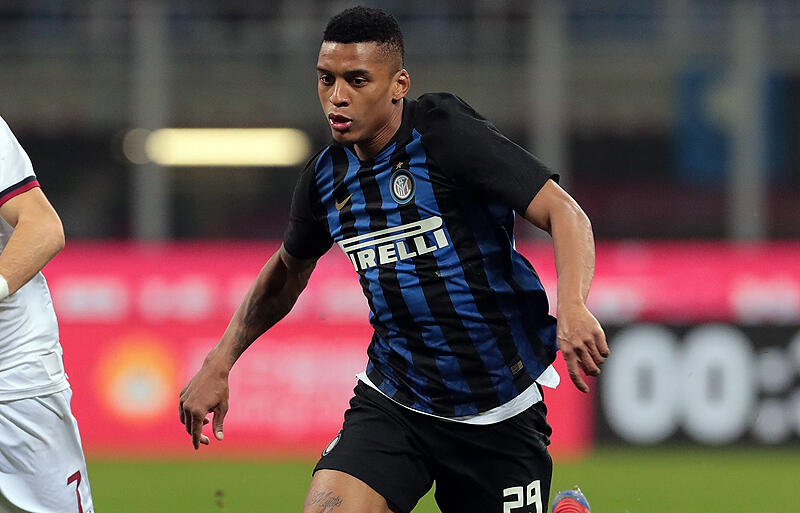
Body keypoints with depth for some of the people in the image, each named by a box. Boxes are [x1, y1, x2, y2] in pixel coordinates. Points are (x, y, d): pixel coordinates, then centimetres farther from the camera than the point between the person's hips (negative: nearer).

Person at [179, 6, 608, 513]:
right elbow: (286, 273, 24)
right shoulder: (326, 177, 3)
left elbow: (565, 214, -20)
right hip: (391, 404, 4)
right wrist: (219, 363, 21)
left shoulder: (447, 134, -14)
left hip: (500, 412, -4)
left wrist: (573, 305, -38)